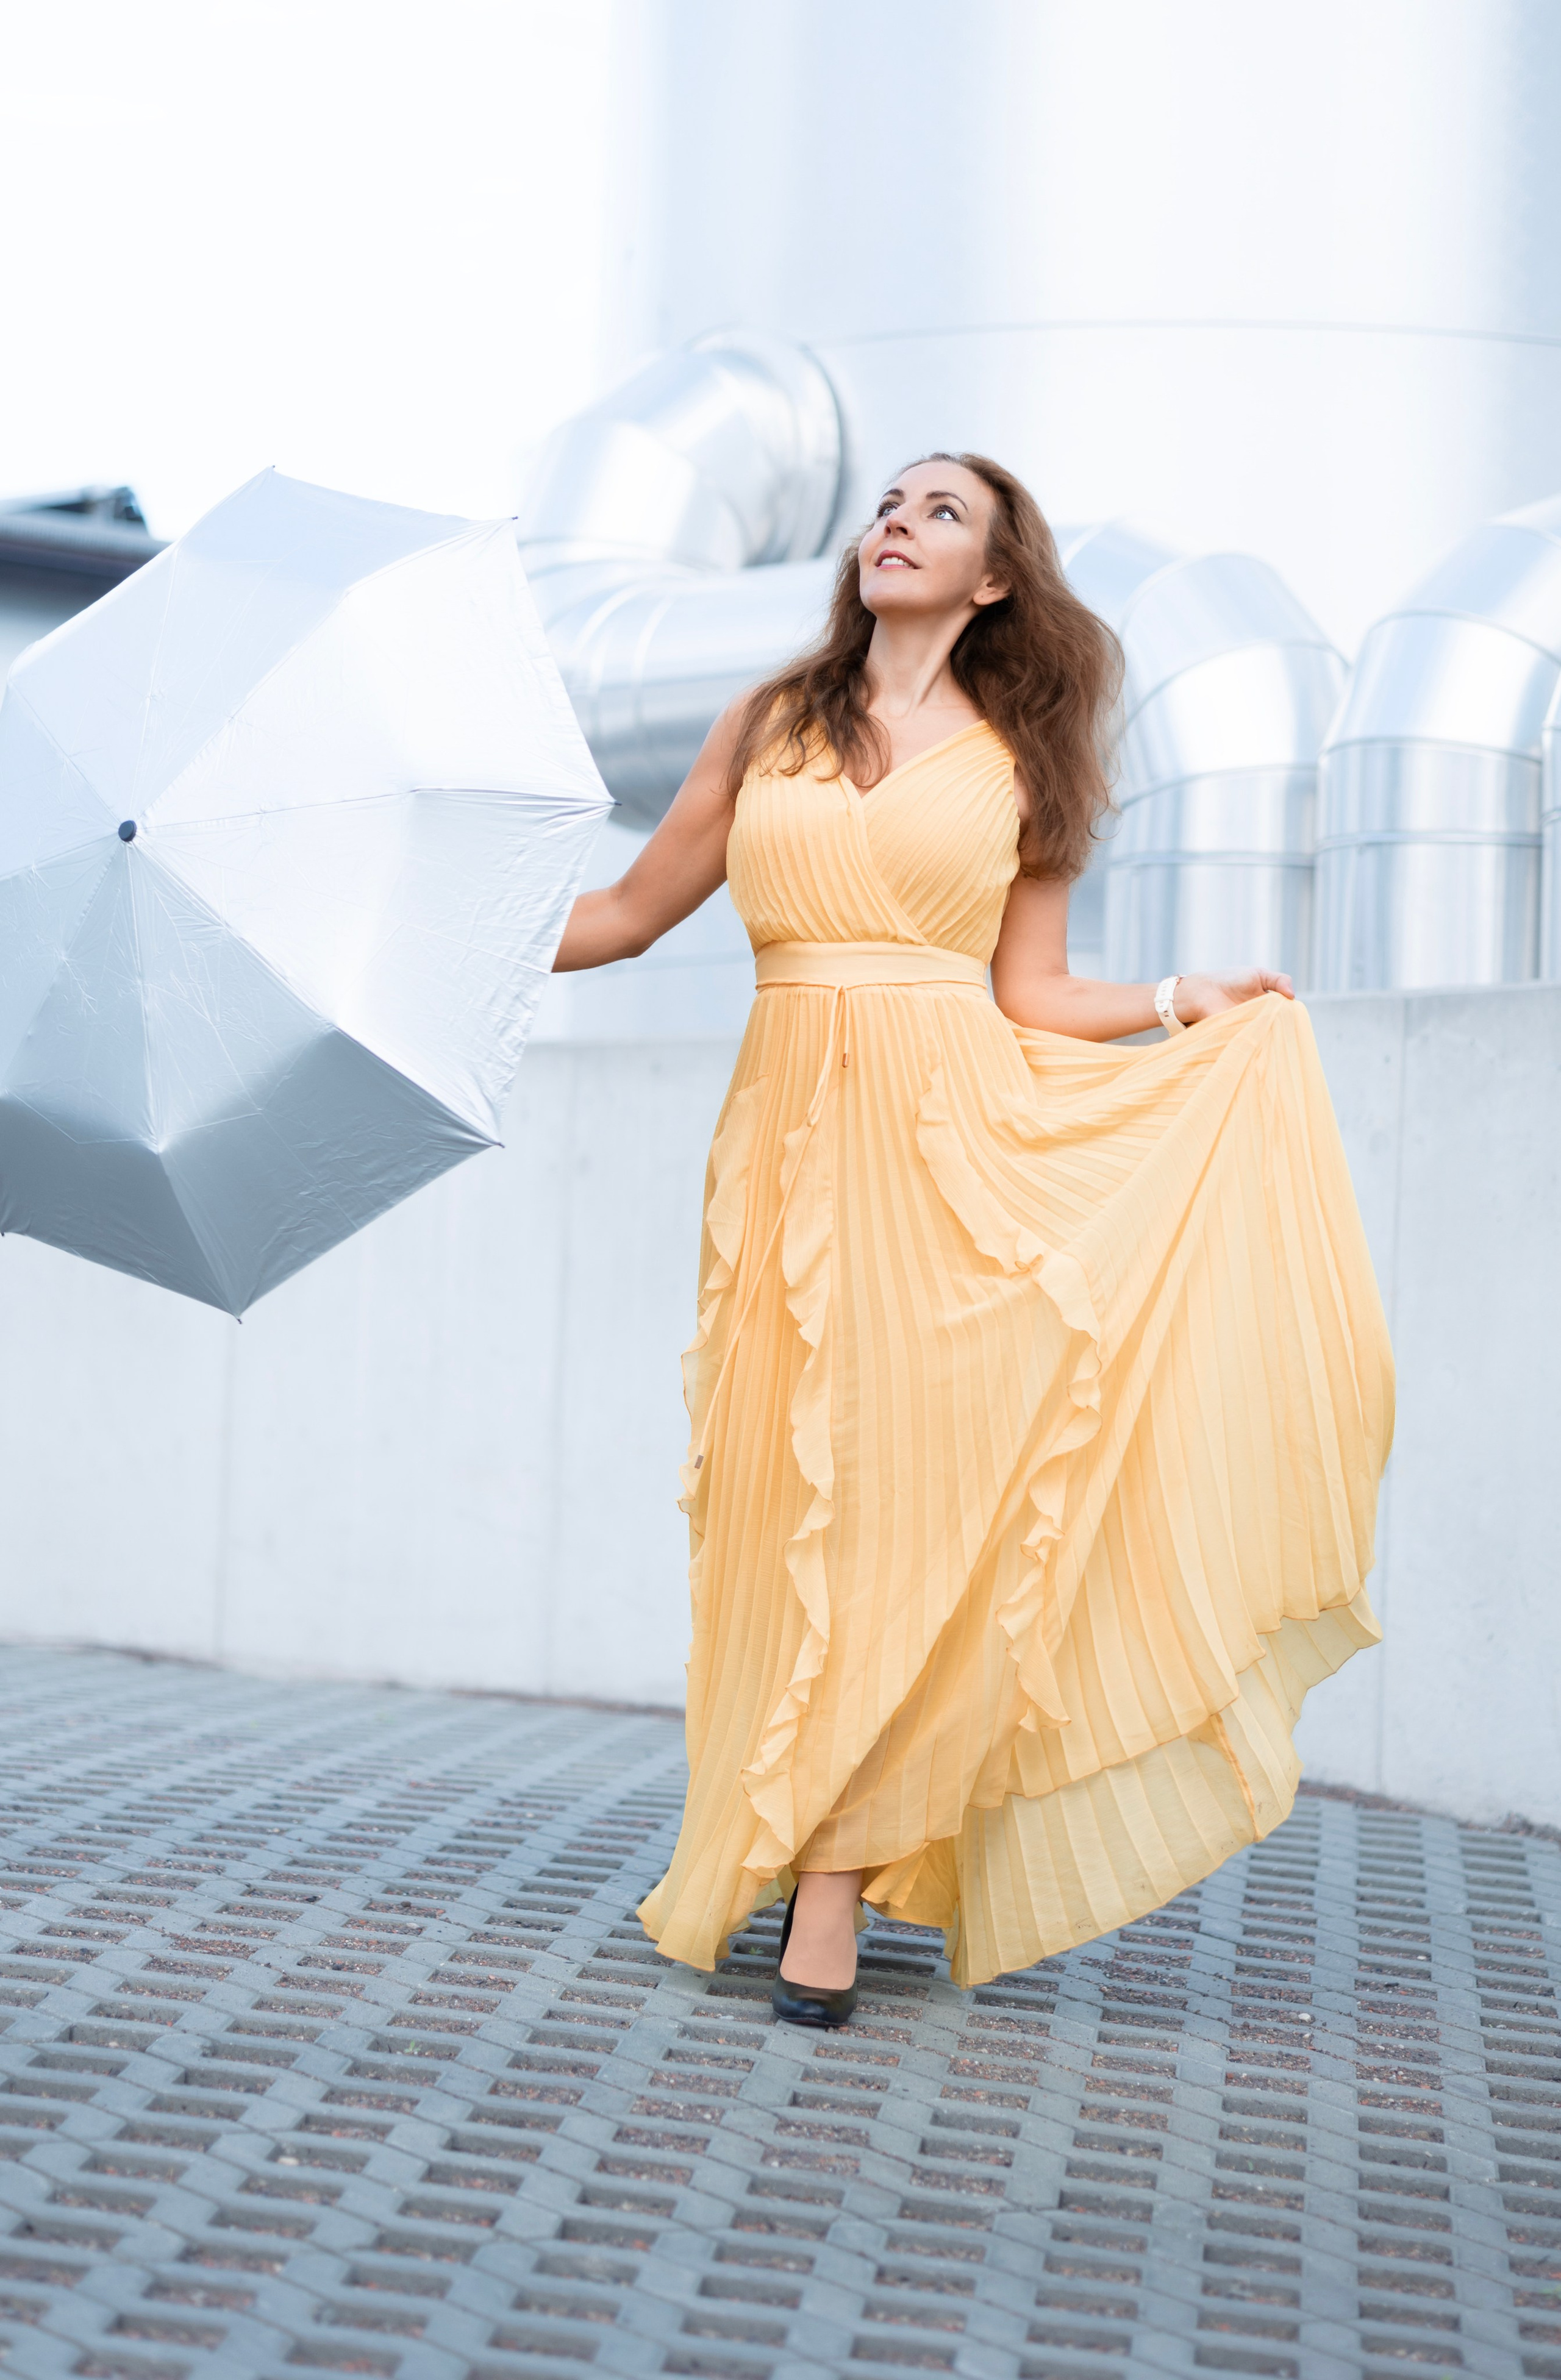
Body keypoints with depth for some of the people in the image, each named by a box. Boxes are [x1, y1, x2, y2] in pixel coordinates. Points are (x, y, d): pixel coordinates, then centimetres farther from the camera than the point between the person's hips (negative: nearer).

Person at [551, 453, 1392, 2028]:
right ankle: (815, 1851, 7)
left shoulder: (1017, 760, 10)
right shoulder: (771, 723, 13)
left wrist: (1187, 1003, 1)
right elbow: (633, 915, 14)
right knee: (796, 1488, -2)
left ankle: (829, 1881, -6)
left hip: (953, 1142, -1)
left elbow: (1029, 993, 9)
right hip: (794, 1139, 2)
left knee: (910, 1480, -8)